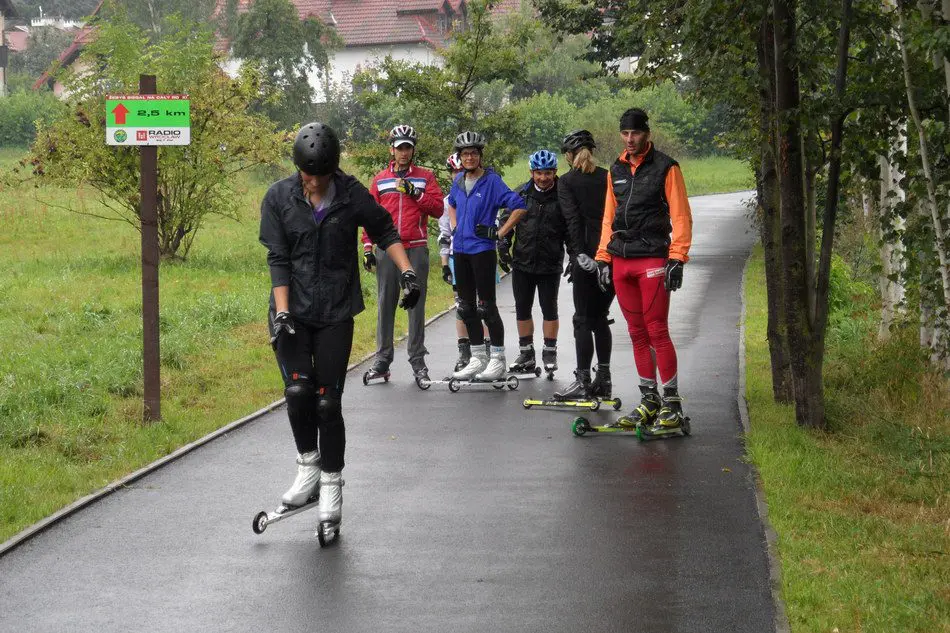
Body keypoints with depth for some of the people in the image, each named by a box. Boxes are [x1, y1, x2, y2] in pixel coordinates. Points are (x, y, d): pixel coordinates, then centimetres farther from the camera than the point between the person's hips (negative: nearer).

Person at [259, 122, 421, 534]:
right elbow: (278, 260, -5)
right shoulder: (278, 198, -4)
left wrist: (406, 273, -2)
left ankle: (331, 486, 12)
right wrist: (281, 314, -14)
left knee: (328, 402, -4)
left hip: (336, 314, 0)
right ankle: (308, 468, 6)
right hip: (293, 313, 0)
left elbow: (385, 232, 10)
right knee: (298, 390, -17)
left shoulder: (351, 195, -5)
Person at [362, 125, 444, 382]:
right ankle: (382, 359, 7)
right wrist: (368, 248, 6)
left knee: (416, 304, 0)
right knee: (385, 305, 2)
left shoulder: (425, 177, 8)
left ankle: (418, 359, 5)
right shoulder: (380, 179, 11)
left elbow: (438, 208, -1)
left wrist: (415, 193, -13)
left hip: (416, 250, -1)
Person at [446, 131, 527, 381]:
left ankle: (498, 359, 2)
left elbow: (519, 207, -15)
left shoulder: (492, 181, -10)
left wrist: (500, 232, -13)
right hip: (460, 250, 7)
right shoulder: (458, 181, 10)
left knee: (487, 306, -6)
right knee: (466, 307, 9)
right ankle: (477, 358, 18)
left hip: (483, 250, -7)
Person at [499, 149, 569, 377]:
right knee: (522, 309, 8)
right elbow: (506, 218, 10)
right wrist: (503, 242, -2)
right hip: (522, 262, 3)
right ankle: (526, 354, 18)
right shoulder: (521, 194, 3)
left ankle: (550, 352, 14)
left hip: (550, 264, -3)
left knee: (549, 309, 3)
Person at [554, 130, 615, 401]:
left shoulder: (567, 181, -1)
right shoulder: (609, 177, 10)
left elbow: (573, 219, -13)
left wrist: (580, 253, -17)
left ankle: (583, 382, -3)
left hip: (589, 258, -5)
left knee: (583, 320, 0)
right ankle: (603, 379, 15)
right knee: (600, 318, 14)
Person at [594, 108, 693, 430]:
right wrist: (603, 256, 13)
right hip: (621, 261, 6)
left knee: (657, 331, -8)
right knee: (637, 333, 8)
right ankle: (649, 400, 14)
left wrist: (677, 258, -14)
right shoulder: (616, 170, 15)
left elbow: (681, 216, -6)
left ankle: (672, 401, -2)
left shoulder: (665, 167, -2)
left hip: (653, 259, -6)